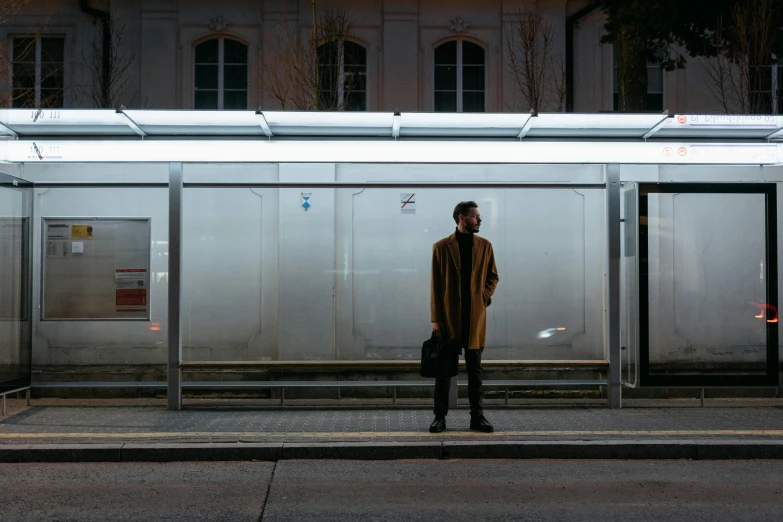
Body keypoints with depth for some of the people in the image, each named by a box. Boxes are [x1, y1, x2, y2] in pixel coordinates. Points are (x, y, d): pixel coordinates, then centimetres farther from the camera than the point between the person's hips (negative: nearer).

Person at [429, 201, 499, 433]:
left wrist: (485, 297, -3)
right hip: (449, 317, -2)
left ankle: (477, 416, 14)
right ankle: (440, 417, 10)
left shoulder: (484, 246, 8)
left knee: (475, 368, 7)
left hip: (475, 318, 2)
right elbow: (435, 284, -2)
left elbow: (493, 277, 15)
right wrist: (435, 318, -6)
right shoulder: (442, 247, -1)